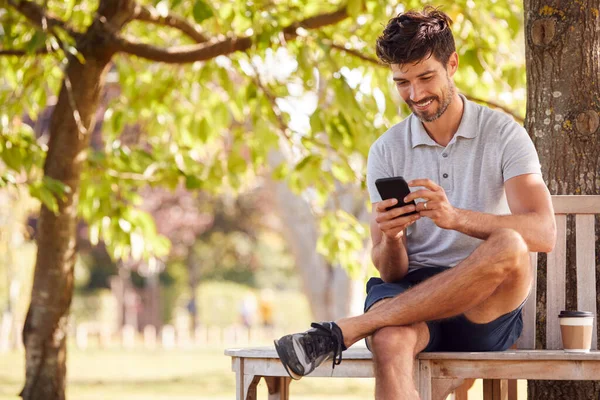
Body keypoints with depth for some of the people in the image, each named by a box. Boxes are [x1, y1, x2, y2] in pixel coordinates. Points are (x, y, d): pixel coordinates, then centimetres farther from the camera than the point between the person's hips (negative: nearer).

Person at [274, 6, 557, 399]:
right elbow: (390, 271, 6)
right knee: (390, 342, -37)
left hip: (486, 311, -1)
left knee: (509, 248, -36)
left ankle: (343, 331, -32)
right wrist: (389, 238, -20)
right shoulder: (387, 150, 10)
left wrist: (456, 217, -28)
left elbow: (543, 233, -12)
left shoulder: (503, 134, 3)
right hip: (412, 296, 1)